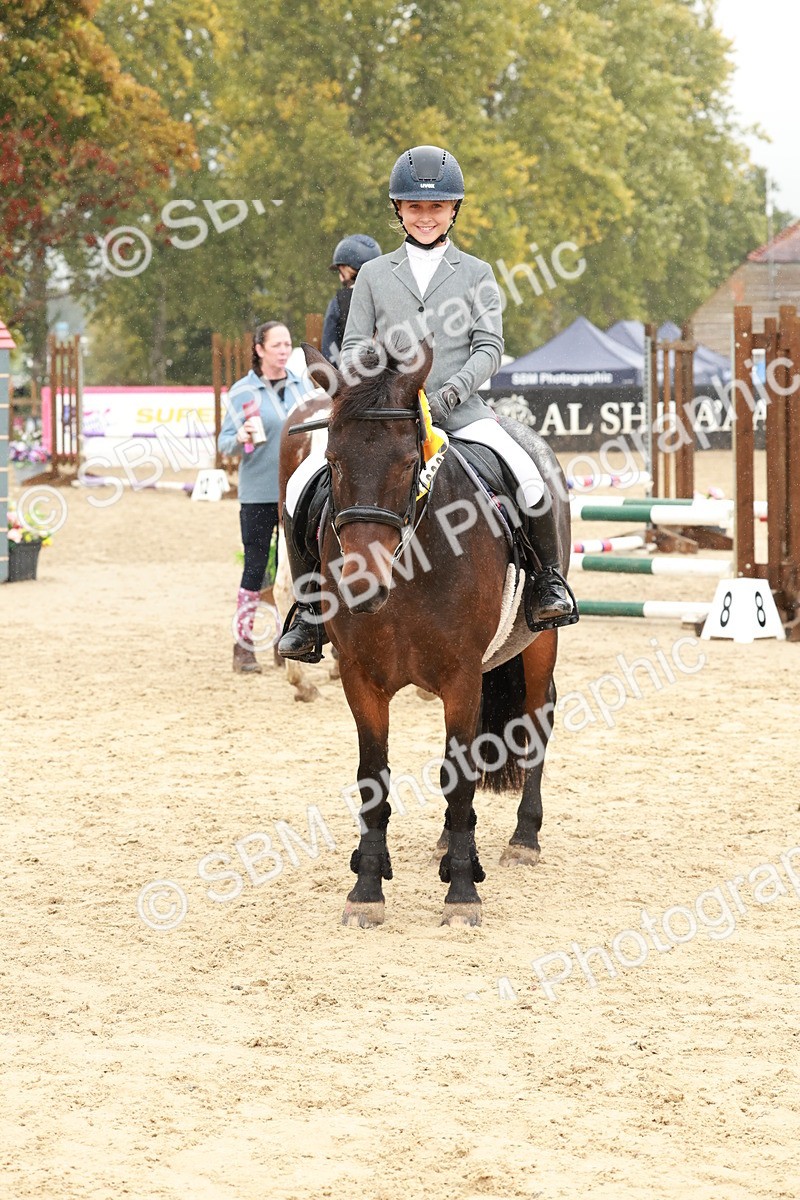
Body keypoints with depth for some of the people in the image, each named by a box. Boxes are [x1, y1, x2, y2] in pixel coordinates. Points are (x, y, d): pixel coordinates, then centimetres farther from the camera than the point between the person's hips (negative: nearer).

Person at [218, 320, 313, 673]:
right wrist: (241, 439, -26)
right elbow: (225, 443, -6)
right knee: (255, 567, -3)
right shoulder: (243, 391, -5)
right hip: (258, 493, -4)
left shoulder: (302, 386, 8)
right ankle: (243, 646, 3)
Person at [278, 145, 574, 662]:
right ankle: (310, 606, 0)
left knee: (529, 481, -27)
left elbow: (489, 348, 3)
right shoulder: (375, 274, 14)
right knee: (300, 493, -16)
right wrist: (361, 370, -13)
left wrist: (451, 391, -15)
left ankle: (548, 578, -2)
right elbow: (352, 345, 11)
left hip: (459, 409, -1)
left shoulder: (476, 274, 11)